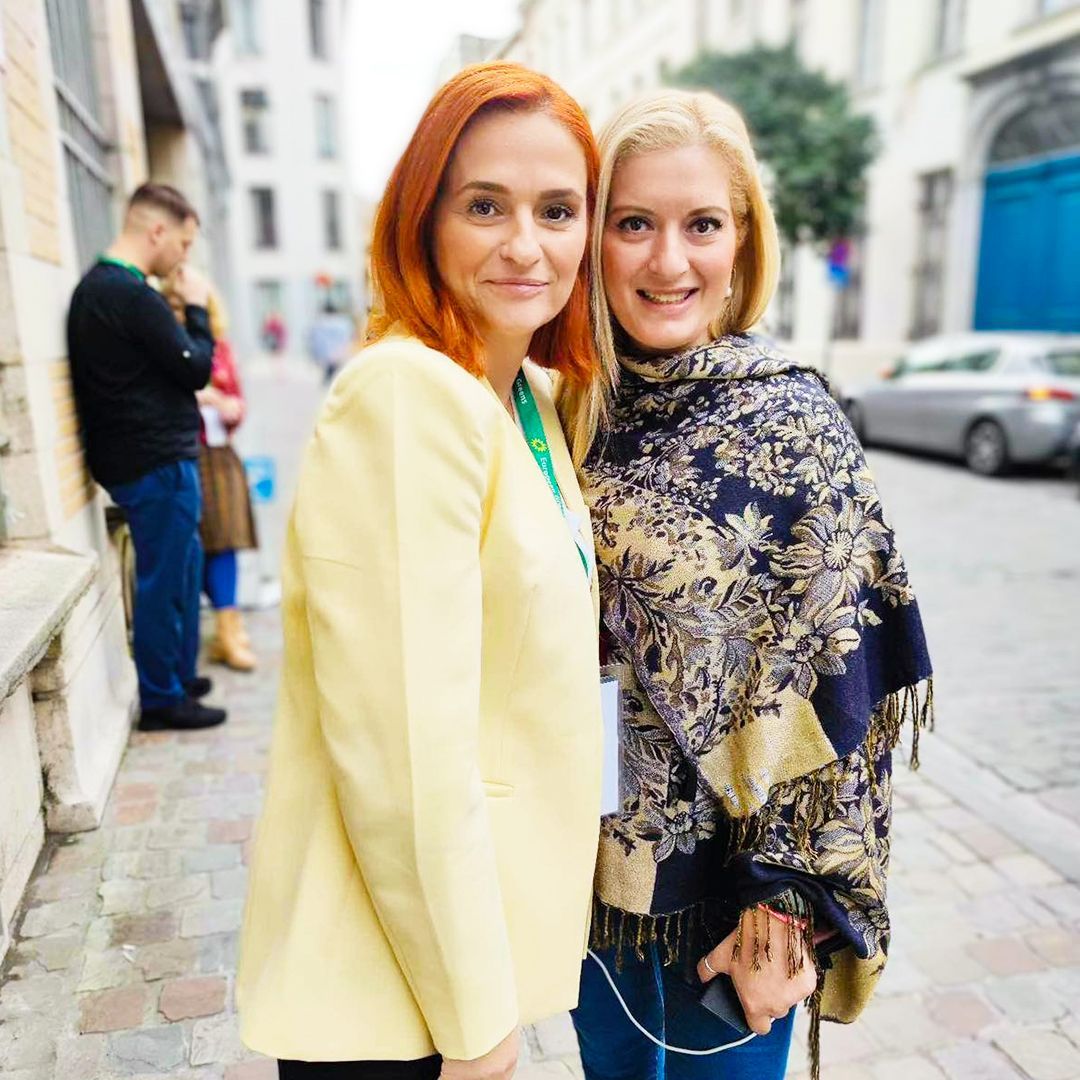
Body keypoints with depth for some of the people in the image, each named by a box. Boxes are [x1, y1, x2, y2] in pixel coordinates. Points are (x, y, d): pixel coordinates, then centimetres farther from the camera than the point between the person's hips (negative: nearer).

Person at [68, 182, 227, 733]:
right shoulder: (131, 295, -19)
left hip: (143, 455, 10)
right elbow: (196, 368, -14)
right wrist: (195, 307, -3)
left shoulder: (95, 287, 13)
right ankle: (161, 701, 13)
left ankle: (180, 677, 32)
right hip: (158, 462, -10)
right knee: (164, 579, 0)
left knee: (181, 566, 19)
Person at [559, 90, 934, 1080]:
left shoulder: (789, 421, -17)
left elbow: (833, 687, -16)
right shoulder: (577, 407, -2)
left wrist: (787, 902, -14)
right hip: (595, 857, 5)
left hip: (723, 883, -4)